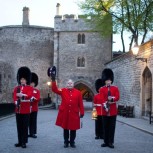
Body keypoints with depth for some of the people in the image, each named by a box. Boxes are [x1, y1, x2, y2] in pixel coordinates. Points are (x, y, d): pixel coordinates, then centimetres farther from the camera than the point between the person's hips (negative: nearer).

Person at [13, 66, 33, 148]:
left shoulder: (29, 88, 0)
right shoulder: (16, 88, 11)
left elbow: (29, 96, -18)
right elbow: (14, 97, -1)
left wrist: (22, 95, -36)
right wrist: (16, 102, -22)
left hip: (26, 110, -4)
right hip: (18, 110, 4)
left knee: (25, 126, 0)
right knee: (19, 127, 10)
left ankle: (24, 142, 6)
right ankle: (20, 141, 19)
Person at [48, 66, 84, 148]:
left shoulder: (78, 92, 2)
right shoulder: (63, 91, 3)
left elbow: (80, 103, 2)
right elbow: (54, 89, -9)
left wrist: (82, 112, -1)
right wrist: (53, 80, -19)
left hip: (74, 114, 0)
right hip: (65, 113, 0)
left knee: (73, 128, 6)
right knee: (65, 128, 8)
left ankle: (72, 142, 18)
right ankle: (66, 141, 19)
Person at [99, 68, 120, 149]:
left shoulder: (115, 88, 6)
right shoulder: (102, 89, 4)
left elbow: (117, 97, -5)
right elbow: (102, 99, -8)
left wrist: (111, 98, -23)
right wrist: (105, 105, -22)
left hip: (113, 110, 0)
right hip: (105, 110, 0)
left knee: (112, 127, 3)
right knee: (105, 127, 6)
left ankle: (111, 142, 9)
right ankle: (106, 142, 15)